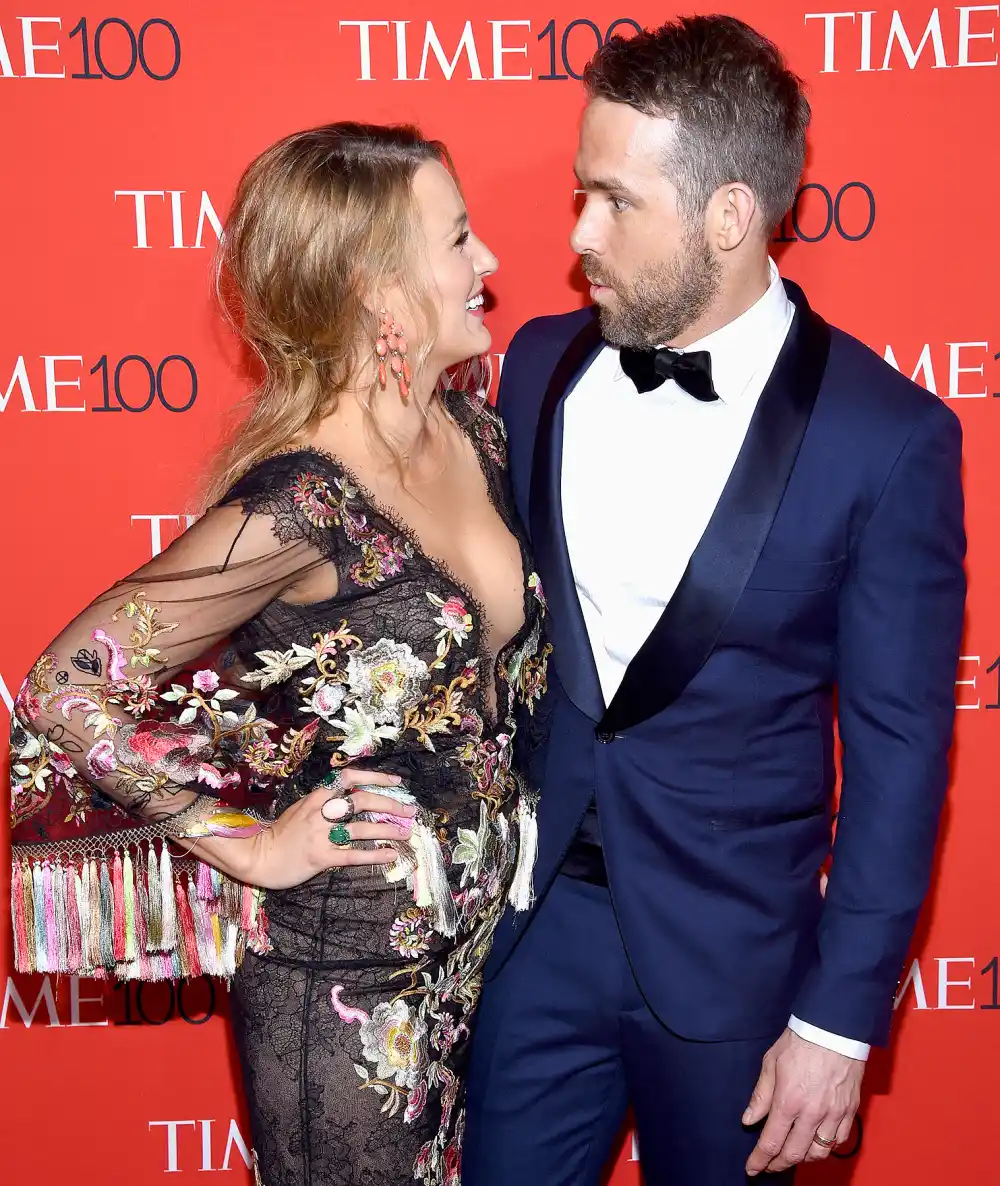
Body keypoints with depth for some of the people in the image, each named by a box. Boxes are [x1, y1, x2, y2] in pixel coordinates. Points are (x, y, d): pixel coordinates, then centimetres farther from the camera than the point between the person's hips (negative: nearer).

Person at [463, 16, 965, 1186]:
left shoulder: (887, 436, -15)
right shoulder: (540, 363, -3)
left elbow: (895, 750, -11)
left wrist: (841, 1017, -8)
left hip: (730, 954, -3)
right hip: (532, 919, 3)